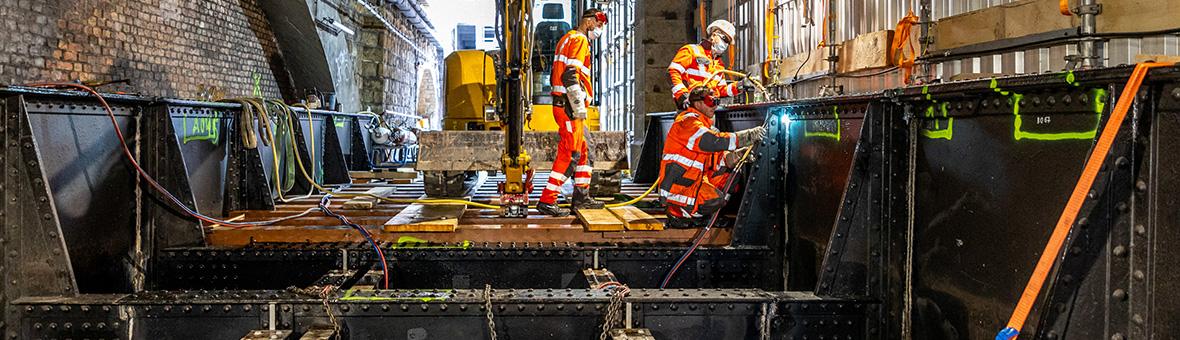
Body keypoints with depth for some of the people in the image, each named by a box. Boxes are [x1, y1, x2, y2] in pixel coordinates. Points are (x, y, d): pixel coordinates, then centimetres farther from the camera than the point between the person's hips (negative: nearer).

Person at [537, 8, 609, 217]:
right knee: (569, 155, -10)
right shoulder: (579, 40, -8)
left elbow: (555, 77, 24)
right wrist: (579, 107, -22)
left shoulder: (568, 39, 23)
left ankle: (581, 197, 22)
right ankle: (547, 201, -10)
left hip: (561, 104, 11)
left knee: (583, 151, 16)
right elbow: (570, 76, -21)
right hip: (569, 107, -11)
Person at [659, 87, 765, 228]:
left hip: (693, 180, 10)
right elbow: (713, 141, -27)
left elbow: (717, 156, 13)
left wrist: (738, 154, -7)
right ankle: (678, 213, -3)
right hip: (677, 185, -10)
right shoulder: (688, 122, -12)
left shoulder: (702, 123, 20)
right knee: (715, 199, -26)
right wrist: (749, 135, -24)